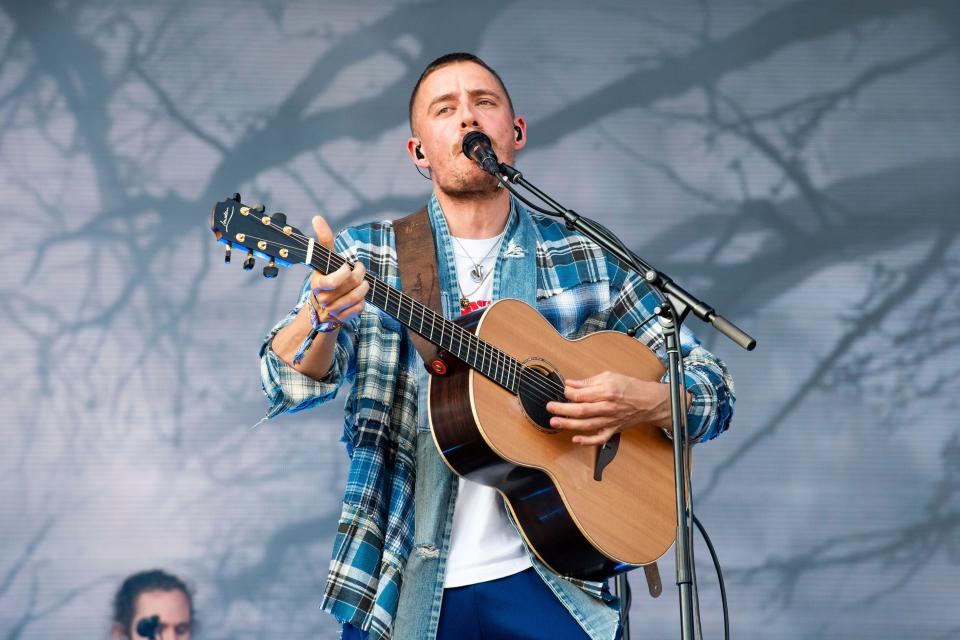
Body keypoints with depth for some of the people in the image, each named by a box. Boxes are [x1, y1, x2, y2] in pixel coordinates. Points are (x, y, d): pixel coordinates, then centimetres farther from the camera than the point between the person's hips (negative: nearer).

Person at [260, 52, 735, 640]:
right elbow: (289, 387, -9)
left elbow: (715, 392, 11)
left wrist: (642, 403, -10)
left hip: (543, 582, 0)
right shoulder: (367, 259, 6)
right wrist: (324, 318, -30)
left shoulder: (586, 259, 8)